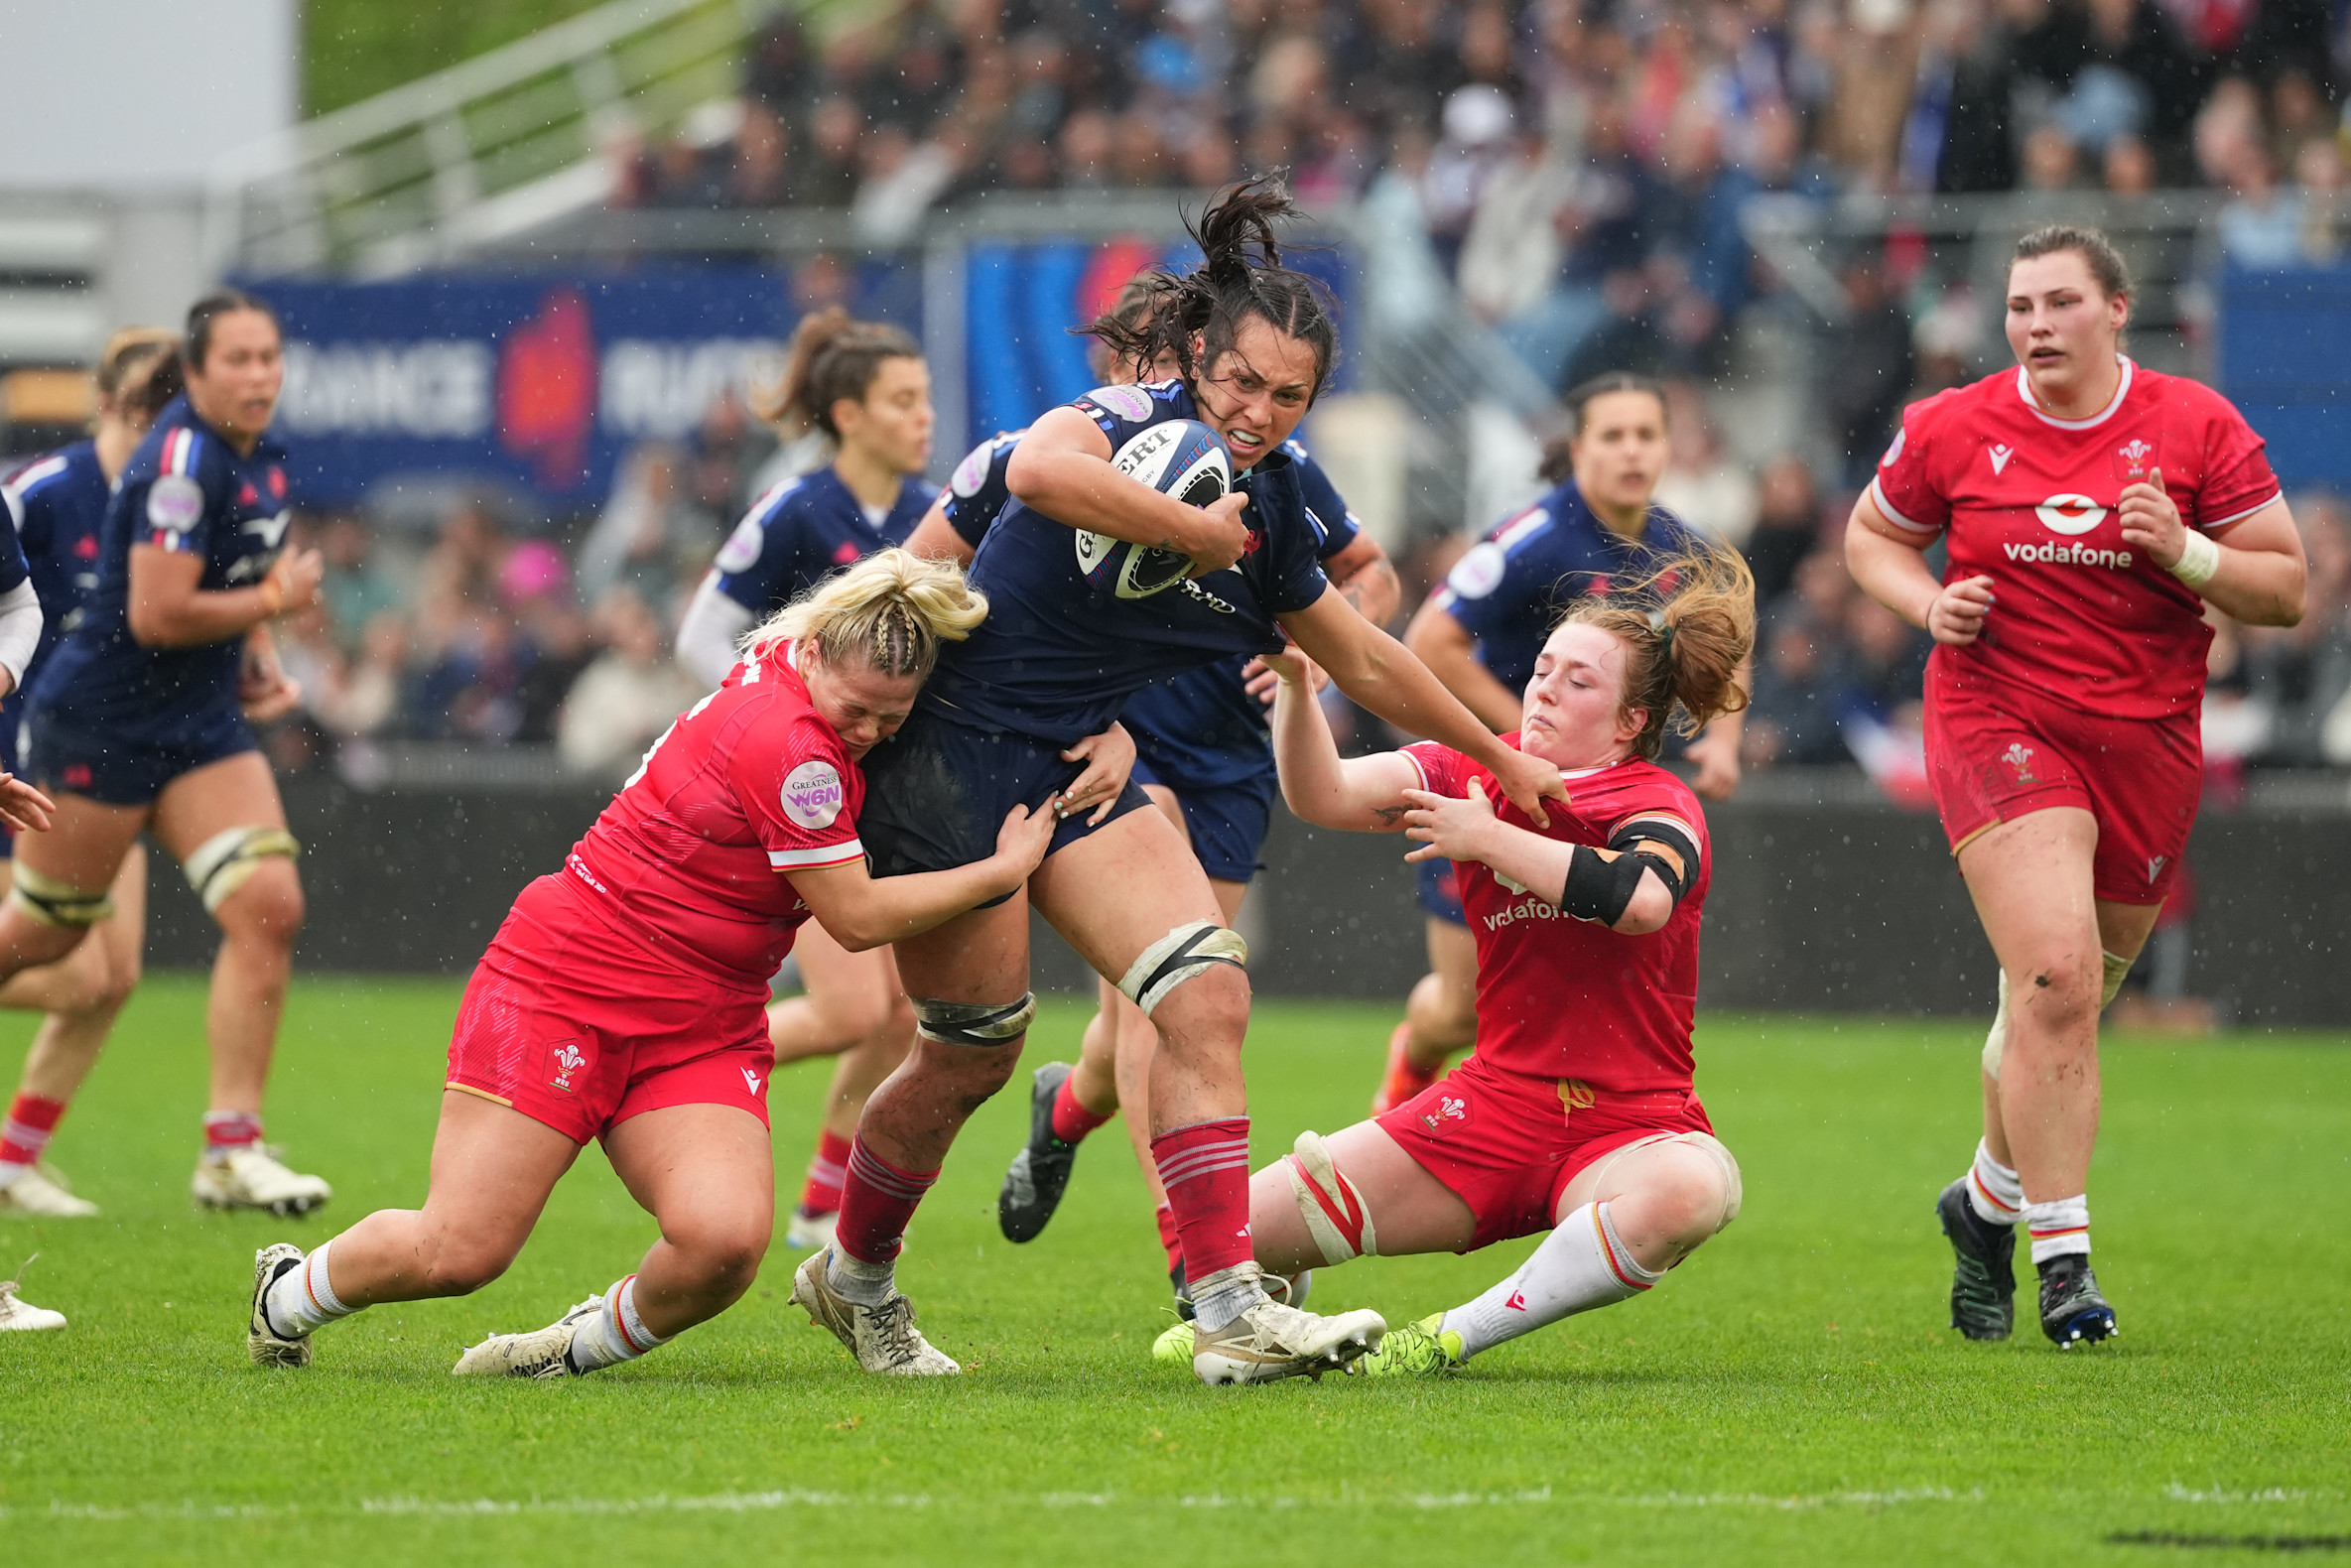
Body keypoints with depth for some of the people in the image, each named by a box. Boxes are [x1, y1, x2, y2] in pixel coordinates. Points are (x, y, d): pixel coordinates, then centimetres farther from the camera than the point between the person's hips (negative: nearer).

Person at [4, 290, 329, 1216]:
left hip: (203, 725, 8)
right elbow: (157, 613, -25)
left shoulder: (262, 460, 7)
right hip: (100, 728, -8)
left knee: (269, 906, -9)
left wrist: (261, 663, 10)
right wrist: (275, 600, -14)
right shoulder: (181, 462, -20)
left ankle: (231, 1149, -7)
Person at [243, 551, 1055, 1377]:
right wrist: (1004, 869, -10)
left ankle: (589, 1342, 8)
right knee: (458, 1251, -8)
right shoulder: (788, 746, -25)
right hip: (566, 979, -7)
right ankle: (288, 1293, 23)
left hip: (702, 1030, 7)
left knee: (725, 1239, -20)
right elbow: (857, 917, -17)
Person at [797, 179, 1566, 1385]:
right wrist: (1195, 528, -30)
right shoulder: (1135, 420, -16)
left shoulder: (1269, 513, 6)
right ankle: (854, 1277, 26)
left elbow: (1364, 662, 22)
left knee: (1207, 994, -9)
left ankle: (1231, 1315, -12)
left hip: (1076, 766, 7)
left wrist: (1502, 760, 28)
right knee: (974, 1051, 0)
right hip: (953, 746, -7)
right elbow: (1039, 470, -40)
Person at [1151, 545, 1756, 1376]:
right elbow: (1324, 794, -8)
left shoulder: (1659, 803, -7)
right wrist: (1295, 681, -25)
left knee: (1689, 1191, -42)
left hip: (1632, 1129, -4)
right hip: (1497, 1100, 4)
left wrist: (1489, 838, -22)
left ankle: (1457, 1338, -25)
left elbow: (1642, 899, -32)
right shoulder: (1474, 771, 6)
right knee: (1239, 1228, -10)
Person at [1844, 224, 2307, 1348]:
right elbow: (1871, 536, 16)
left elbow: (2286, 589, 1)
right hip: (1998, 720, -2)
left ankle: (1991, 1200, 38)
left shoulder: (2197, 429, -1)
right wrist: (1930, 603, -5)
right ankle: (2062, 1255, -16)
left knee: (2063, 996, 11)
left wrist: (2186, 553, -18)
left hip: (2146, 739, 2)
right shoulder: (1951, 430, -1)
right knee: (2056, 974, -20)